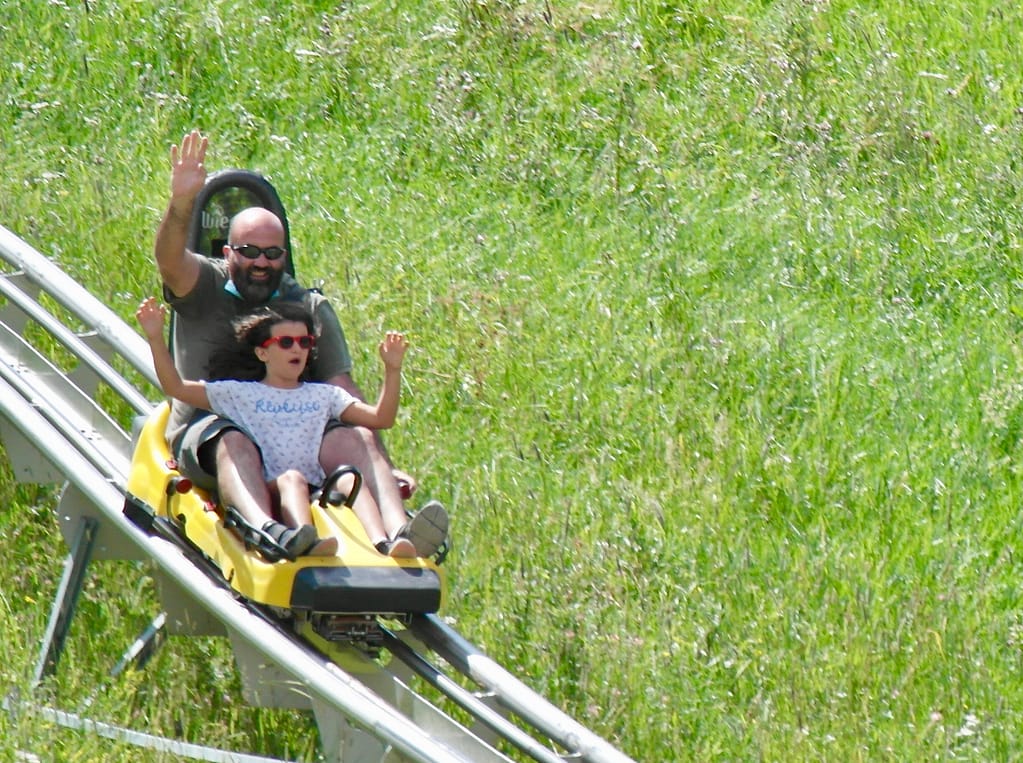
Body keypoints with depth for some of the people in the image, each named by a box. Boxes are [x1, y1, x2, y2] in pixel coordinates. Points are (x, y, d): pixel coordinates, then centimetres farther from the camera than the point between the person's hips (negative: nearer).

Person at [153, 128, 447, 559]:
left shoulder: (311, 309, 14)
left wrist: (380, 465, -5)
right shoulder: (202, 288, 7)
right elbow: (169, 259, -16)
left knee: (355, 438, -25)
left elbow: (343, 391, 8)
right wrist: (181, 205, -39)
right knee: (235, 444, -37)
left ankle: (396, 534, -53)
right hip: (206, 432, -3)